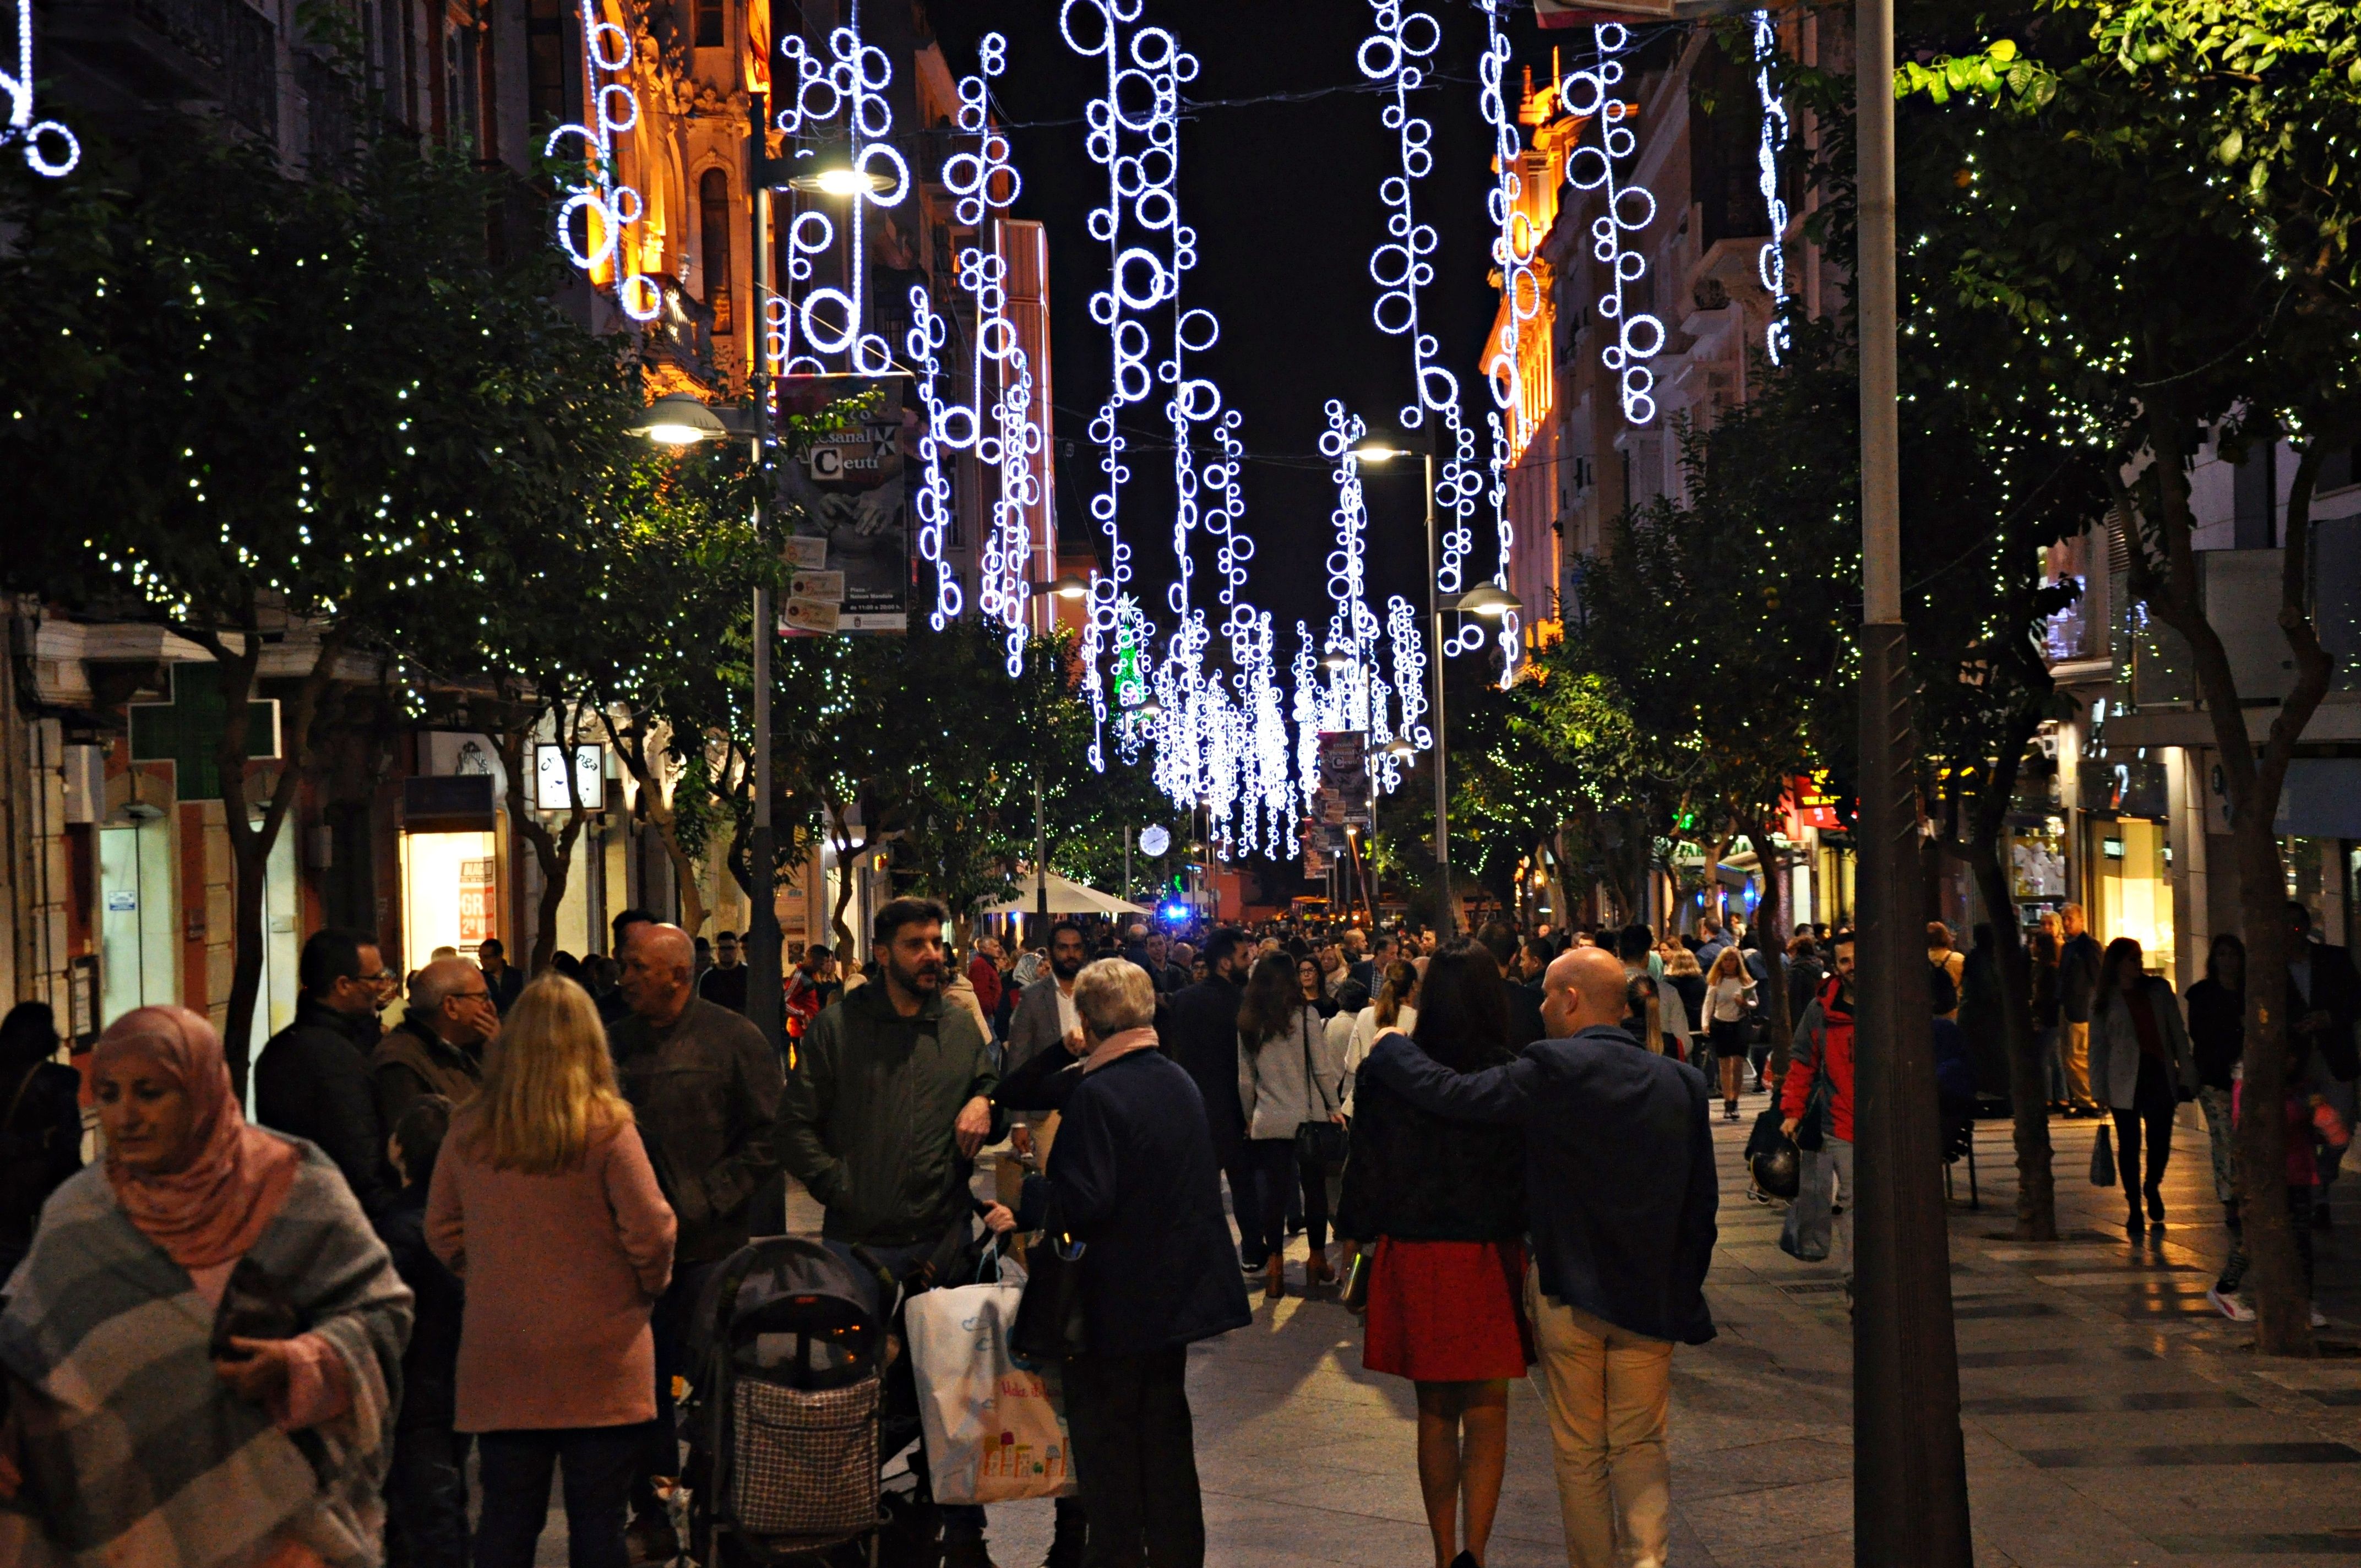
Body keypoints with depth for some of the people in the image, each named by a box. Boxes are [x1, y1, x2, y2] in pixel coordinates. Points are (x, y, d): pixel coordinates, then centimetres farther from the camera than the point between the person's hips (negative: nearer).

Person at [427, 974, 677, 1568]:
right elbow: (651, 1230, -11)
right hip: (597, 1363, -3)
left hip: (499, 1365, 3)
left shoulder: (468, 1130, -1)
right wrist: (649, 1288, 6)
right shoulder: (606, 1128, -12)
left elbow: (442, 1230, 7)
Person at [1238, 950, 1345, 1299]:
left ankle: (1275, 1268, 8)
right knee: (1314, 1189, 9)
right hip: (1308, 1118, -3)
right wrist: (1335, 1107, 3)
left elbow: (1245, 1078, 7)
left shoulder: (1248, 1023, 3)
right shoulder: (1305, 1015, -7)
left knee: (1274, 1192, 7)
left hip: (1267, 1122, 3)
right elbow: (1322, 1068, -7)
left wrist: (1249, 1118, 17)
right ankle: (1317, 1261, 18)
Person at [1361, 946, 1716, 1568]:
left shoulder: (1553, 1072, -16)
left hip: (1568, 1294, -3)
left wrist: (1387, 1048, 1)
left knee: (1580, 1452, 12)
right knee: (1641, 1446, 13)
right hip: (1653, 1295, 3)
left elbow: (1453, 1093, -16)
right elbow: (1703, 1200, 4)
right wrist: (1685, 1294, 13)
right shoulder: (1680, 1082, -1)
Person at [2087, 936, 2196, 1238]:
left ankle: (2152, 1186, 30)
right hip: (2125, 1082, -1)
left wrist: (2187, 1074, 3)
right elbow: (2097, 1046, 5)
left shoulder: (2159, 990, 9)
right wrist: (2099, 1088, -1)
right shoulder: (2105, 1001, 4)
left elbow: (2178, 1034, 9)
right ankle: (2135, 1210, 11)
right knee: (2129, 1145, 1)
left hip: (2160, 1076, 1)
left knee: (2161, 1142, -1)